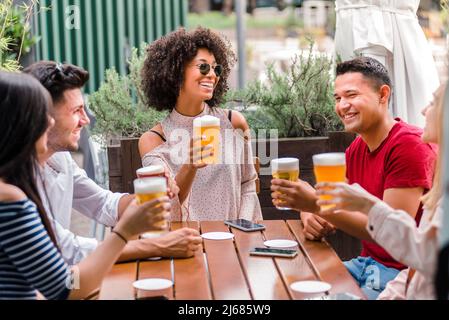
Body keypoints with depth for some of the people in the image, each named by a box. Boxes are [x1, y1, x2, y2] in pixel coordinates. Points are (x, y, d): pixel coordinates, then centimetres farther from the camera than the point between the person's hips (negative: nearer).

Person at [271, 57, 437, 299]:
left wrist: (316, 204, -28)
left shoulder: (410, 145, -18)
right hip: (366, 263, 7)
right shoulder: (356, 149, 7)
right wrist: (311, 218, -15)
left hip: (404, 273, -7)